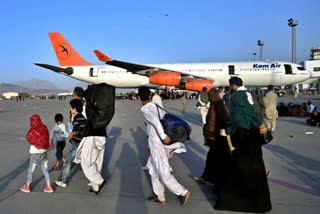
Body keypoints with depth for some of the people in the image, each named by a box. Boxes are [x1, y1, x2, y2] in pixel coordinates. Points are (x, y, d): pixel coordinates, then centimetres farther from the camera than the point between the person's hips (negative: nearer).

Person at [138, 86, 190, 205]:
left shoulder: (145, 109, -11)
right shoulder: (155, 106, 10)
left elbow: (155, 120, -28)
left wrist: (163, 136, -30)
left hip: (157, 143, -8)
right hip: (158, 142, 8)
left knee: (164, 173, 3)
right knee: (154, 170, 19)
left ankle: (183, 192, 13)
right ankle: (160, 197, 27)